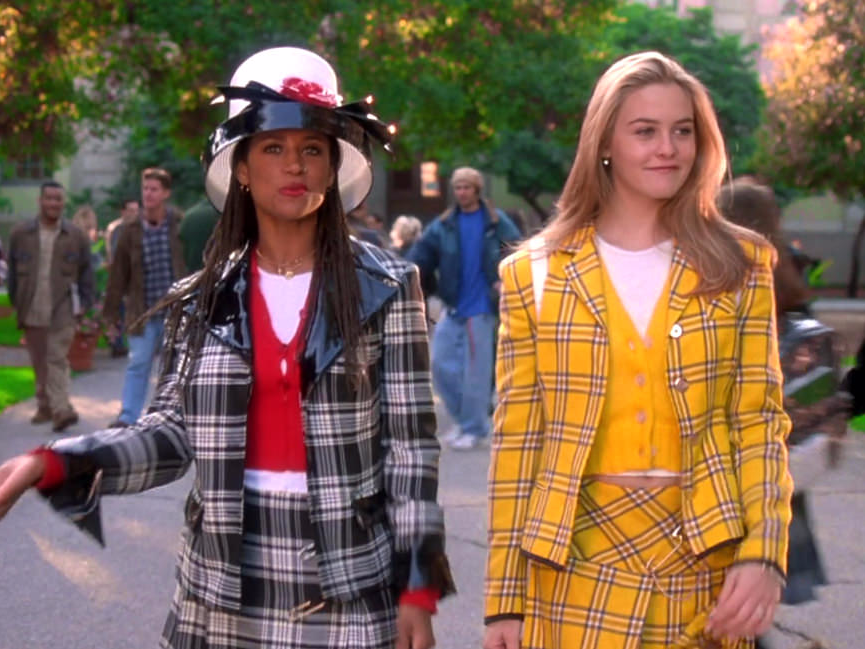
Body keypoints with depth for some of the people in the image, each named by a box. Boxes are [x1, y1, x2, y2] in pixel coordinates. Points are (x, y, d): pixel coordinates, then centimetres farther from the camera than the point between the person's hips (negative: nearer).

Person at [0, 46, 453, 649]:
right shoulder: (203, 298, 4)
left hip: (350, 588, -2)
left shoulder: (385, 287, -3)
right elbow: (173, 434, 3)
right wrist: (51, 463, -11)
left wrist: (418, 585, -6)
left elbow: (412, 444, -4)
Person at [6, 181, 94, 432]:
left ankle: (60, 409, -16)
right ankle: (45, 407, 19)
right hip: (31, 312, 3)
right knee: (39, 362, 10)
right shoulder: (20, 233, 6)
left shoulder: (76, 236, 3)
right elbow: (13, 270, 11)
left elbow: (86, 272, 8)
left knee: (57, 359, -12)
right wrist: (15, 301, 9)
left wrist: (84, 303, 2)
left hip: (62, 311, -2)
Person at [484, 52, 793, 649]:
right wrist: (505, 597, -2)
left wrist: (764, 552, -13)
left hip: (707, 563, 1)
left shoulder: (740, 263, 4)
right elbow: (517, 439, 0)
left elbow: (760, 419, 1)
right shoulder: (536, 273, 1)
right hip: (578, 565, -1)